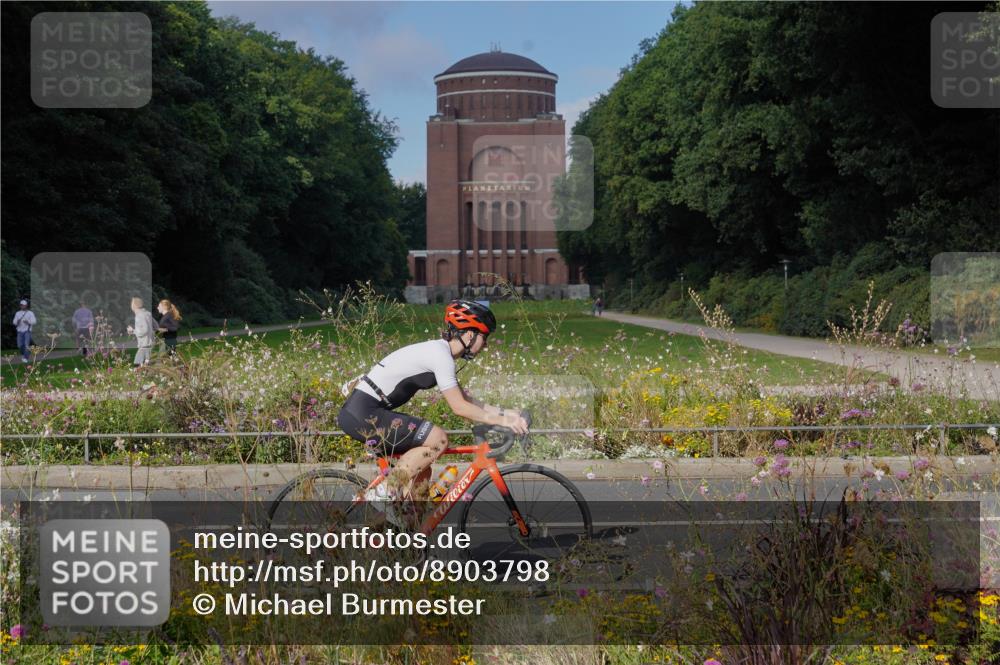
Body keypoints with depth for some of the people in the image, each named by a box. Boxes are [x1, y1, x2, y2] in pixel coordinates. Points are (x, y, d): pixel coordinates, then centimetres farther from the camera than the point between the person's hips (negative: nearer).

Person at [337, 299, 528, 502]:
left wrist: (504, 413, 13)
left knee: (421, 474, 12)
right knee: (438, 439, -16)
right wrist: (501, 421, -11)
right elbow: (459, 407, -16)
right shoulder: (441, 355, -15)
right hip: (363, 413, -10)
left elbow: (465, 398, 20)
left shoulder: (437, 351, 15)